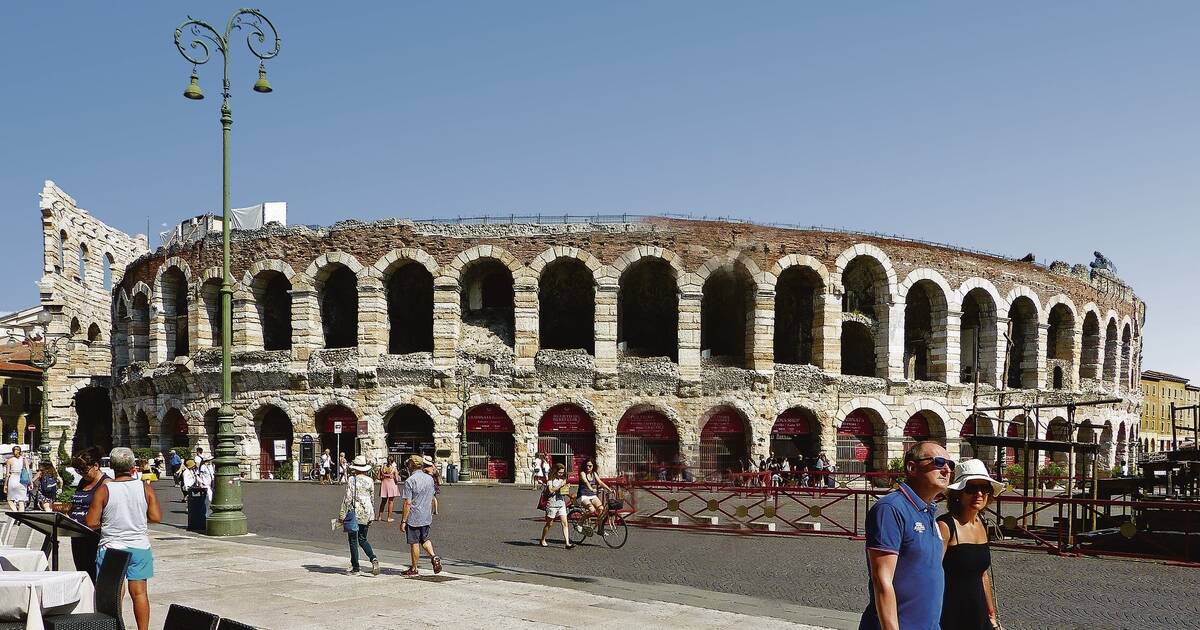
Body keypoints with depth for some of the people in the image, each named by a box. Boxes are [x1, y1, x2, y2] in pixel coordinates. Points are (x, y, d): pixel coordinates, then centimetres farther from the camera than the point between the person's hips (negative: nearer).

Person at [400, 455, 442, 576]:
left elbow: (407, 503, -17)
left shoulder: (409, 481, -16)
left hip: (413, 518, -6)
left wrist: (403, 521, -12)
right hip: (426, 517, 6)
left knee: (414, 543, 4)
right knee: (424, 539, 20)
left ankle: (414, 569, 15)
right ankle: (433, 556, -1)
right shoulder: (430, 479, 4)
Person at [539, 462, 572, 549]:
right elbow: (550, 490, -19)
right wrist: (560, 485, -21)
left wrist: (567, 488, 0)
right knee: (549, 523, 6)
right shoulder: (550, 480, -6)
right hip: (552, 503, -5)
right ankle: (542, 540, 24)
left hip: (562, 503, 5)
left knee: (564, 523, -6)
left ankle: (567, 543, -10)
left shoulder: (562, 480, 14)